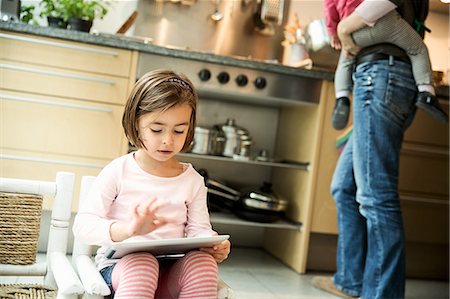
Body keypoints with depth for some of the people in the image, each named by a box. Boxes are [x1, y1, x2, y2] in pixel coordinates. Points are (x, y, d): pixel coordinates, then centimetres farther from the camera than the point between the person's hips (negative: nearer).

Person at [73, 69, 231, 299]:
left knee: (202, 261, -29)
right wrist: (128, 229, -31)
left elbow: (198, 230, 6)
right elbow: (83, 224, -10)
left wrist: (214, 246, -20)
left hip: (172, 271, 3)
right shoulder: (118, 171, -3)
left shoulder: (193, 180, 8)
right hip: (121, 264, -2)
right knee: (142, 263, -36)